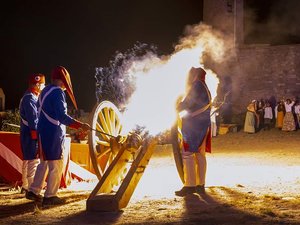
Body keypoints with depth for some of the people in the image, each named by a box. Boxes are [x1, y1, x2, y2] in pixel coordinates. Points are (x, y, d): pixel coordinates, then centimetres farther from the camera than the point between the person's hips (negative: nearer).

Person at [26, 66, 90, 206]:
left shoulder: (45, 91, 14)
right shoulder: (57, 92, -15)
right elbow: (62, 116, -22)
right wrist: (80, 125, -24)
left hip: (43, 131, 9)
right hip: (53, 133, -9)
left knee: (44, 162, 18)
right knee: (56, 165, -3)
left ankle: (33, 191, 23)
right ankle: (50, 196, -1)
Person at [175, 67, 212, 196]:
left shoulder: (197, 86, -11)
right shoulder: (205, 89, 19)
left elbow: (187, 103, -14)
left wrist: (176, 109, 2)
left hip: (193, 125, -10)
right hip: (203, 126, 10)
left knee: (187, 154, -10)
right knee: (200, 155, 9)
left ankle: (189, 186, -13)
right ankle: (200, 185, 11)